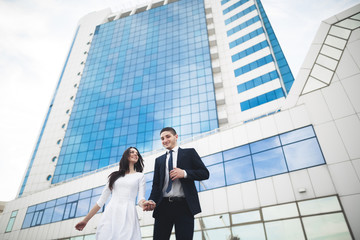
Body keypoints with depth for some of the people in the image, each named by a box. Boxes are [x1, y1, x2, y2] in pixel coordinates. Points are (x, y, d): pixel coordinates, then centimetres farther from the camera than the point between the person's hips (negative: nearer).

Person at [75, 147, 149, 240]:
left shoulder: (140, 176, 13)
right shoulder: (114, 175, 18)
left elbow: (140, 198, 1)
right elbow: (101, 200, 18)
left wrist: (144, 204, -23)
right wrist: (85, 220, 15)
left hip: (128, 215, -1)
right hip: (110, 214, 2)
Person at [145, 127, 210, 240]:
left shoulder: (189, 152, 10)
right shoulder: (159, 160, 20)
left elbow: (204, 173, 3)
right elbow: (156, 184, 13)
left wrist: (184, 173, -12)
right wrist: (152, 200, -8)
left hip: (184, 205, -3)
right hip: (163, 206, 3)